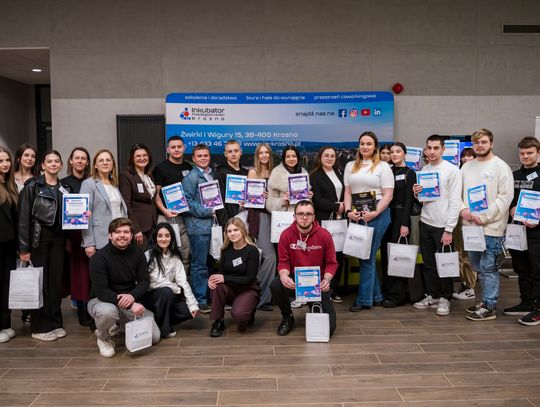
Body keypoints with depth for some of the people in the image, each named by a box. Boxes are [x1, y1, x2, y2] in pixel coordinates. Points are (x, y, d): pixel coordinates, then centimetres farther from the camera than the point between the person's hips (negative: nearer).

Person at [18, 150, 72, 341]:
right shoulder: (33, 186, -4)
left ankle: (55, 323, 17)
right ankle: (40, 327, 10)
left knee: (56, 280, 7)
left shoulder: (65, 188, 11)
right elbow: (24, 217, -8)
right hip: (39, 237, -4)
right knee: (40, 281, 0)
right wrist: (24, 247, -13)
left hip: (58, 238, 4)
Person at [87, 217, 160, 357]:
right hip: (101, 300, -4)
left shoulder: (137, 253, -2)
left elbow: (144, 281, -3)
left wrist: (132, 296, -26)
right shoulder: (99, 257, -16)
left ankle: (121, 325, 21)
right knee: (108, 311, -41)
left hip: (131, 301, 4)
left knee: (154, 337, -8)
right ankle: (103, 338, -5)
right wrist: (130, 305, -33)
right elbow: (101, 291, -23)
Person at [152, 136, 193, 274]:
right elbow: (156, 194, -4)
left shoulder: (189, 168, 13)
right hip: (167, 218, -4)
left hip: (186, 217, 5)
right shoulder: (161, 168, -1)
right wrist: (164, 210, -18)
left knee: (186, 255, 8)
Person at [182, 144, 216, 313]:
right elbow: (187, 201, -13)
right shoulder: (191, 177, -7)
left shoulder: (212, 174, 16)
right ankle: (200, 300, 7)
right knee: (200, 265, -1)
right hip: (199, 225, -7)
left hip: (213, 224, 7)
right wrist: (207, 212, -13)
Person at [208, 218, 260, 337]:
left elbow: (250, 278, -19)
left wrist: (225, 278, -26)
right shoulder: (226, 250, 0)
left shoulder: (252, 250, -15)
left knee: (238, 314, -32)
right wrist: (213, 278, -22)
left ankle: (249, 313, 6)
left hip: (248, 290, -4)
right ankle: (218, 321, -12)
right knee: (216, 285, -28)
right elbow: (221, 272, 3)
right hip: (230, 289, 4)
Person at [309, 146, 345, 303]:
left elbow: (345, 193, 21)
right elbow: (317, 200, -7)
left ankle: (333, 289, 13)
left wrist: (345, 207, 3)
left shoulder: (339, 173, 18)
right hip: (323, 220, -5)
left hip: (340, 219, 5)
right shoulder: (315, 176, 1)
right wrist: (336, 206, -9)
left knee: (339, 255, 3)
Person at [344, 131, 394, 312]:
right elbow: (347, 192, 12)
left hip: (377, 214, -5)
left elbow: (388, 195, -4)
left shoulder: (383, 166, 2)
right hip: (355, 215, 5)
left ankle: (364, 298, 8)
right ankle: (375, 295, 22)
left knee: (367, 256, -2)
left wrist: (374, 213, -16)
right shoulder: (350, 166, 15)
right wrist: (348, 211, -5)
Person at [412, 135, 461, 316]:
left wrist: (449, 230, -15)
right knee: (428, 263, 13)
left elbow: (455, 202, -11)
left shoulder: (452, 170, -8)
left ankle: (445, 298, 19)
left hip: (442, 226, -5)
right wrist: (416, 193, -7)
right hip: (425, 223, 5)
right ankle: (432, 295, 26)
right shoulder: (423, 170, 9)